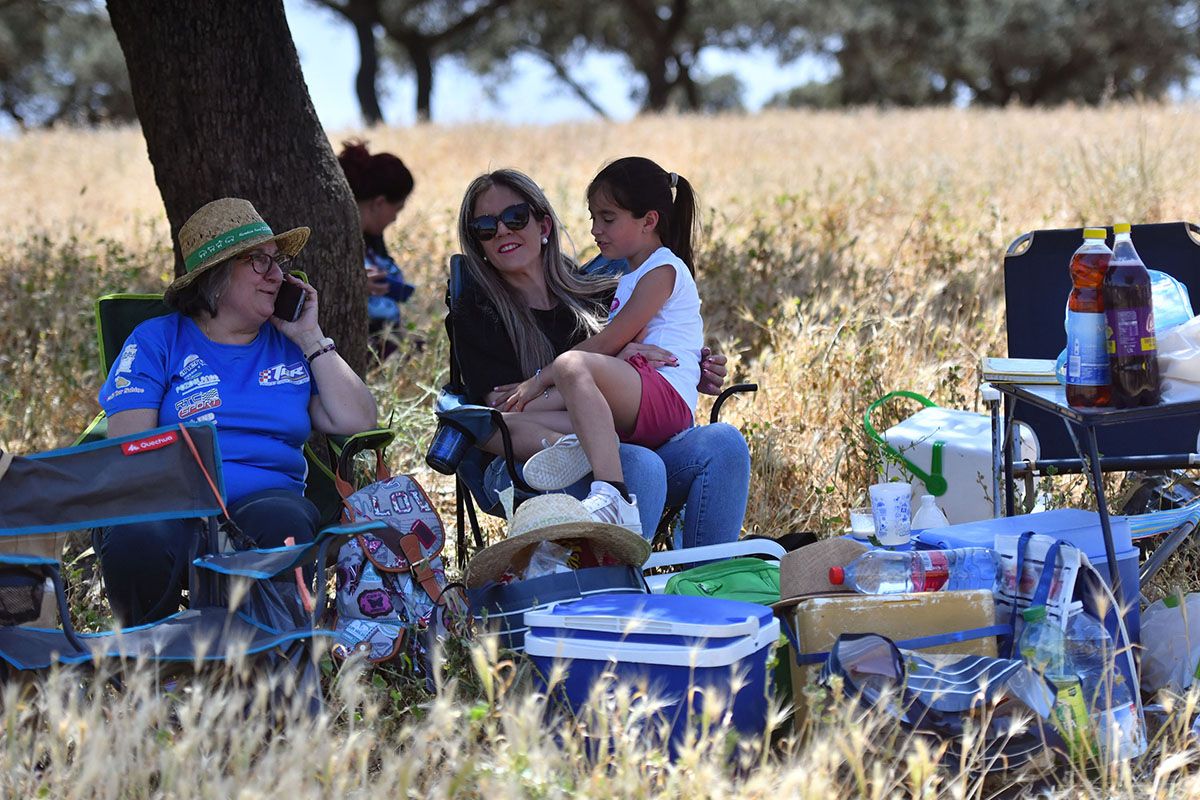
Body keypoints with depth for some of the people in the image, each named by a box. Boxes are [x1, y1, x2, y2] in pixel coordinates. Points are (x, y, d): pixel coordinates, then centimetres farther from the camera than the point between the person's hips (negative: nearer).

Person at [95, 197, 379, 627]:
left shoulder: (290, 346, 21)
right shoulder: (158, 340, 13)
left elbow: (358, 422, 10)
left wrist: (311, 338, 9)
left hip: (268, 495, 1)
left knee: (283, 527, -36)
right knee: (138, 542, -37)